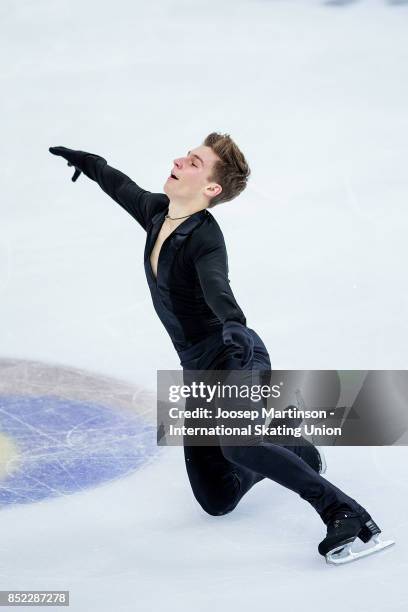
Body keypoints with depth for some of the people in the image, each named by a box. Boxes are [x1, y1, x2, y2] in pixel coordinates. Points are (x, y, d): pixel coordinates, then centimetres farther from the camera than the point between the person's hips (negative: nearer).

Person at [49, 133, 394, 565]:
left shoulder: (204, 237, -18)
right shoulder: (157, 212, 4)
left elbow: (216, 288, -39)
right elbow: (122, 187, 27)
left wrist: (233, 327, -58)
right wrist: (87, 162, 43)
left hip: (237, 358, -8)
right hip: (197, 370, 8)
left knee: (235, 445, -39)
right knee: (217, 500, 8)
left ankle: (343, 512, -34)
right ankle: (291, 449, 33)